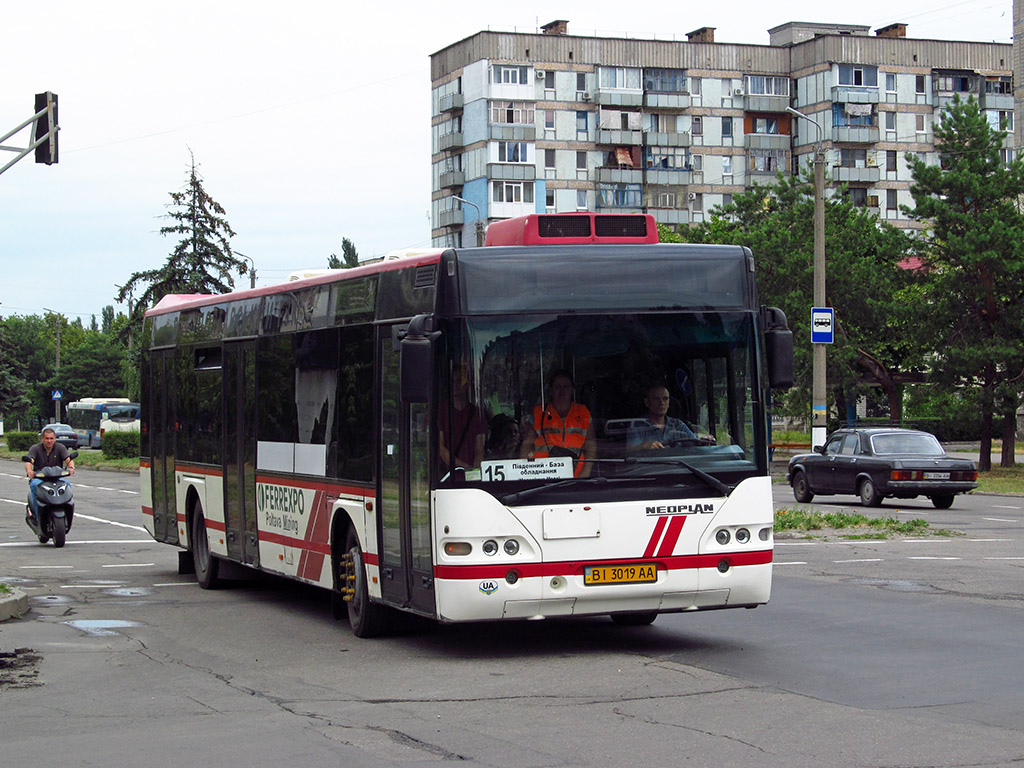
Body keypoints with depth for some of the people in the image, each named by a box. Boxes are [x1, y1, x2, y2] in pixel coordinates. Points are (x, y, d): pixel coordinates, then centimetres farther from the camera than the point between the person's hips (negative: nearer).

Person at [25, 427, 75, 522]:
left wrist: (71, 467, -35)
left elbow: (68, 459, -11)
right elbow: (29, 461, -18)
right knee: (35, 485, -36)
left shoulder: (60, 448, 4)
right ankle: (38, 514, -27)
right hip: (38, 478, -1)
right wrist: (29, 470, -42)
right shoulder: (35, 449, -1)